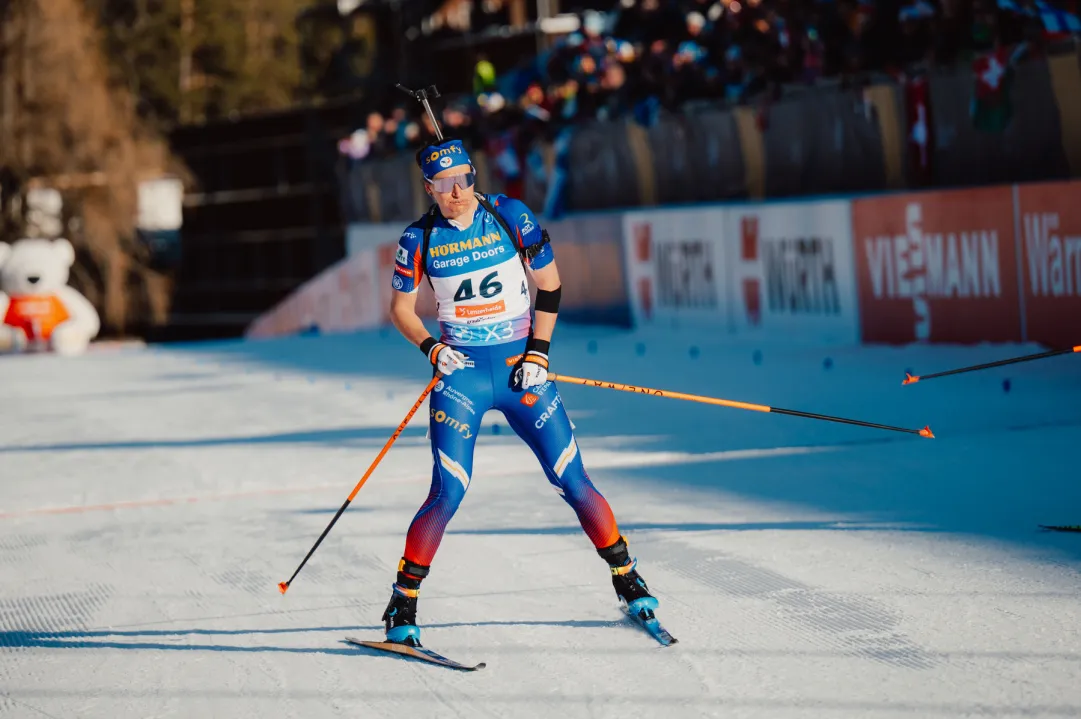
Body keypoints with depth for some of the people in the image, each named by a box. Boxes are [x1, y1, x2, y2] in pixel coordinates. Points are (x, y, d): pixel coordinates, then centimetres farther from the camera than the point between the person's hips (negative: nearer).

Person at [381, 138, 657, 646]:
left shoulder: (511, 218, -4)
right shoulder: (420, 239, -4)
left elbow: (549, 282, 5)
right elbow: (400, 307, 8)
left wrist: (538, 351, -3)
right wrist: (430, 347, -10)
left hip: (522, 367, 1)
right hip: (460, 374, -1)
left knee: (573, 482, 1)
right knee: (448, 493, -13)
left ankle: (627, 579, 18)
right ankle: (403, 603, -1)